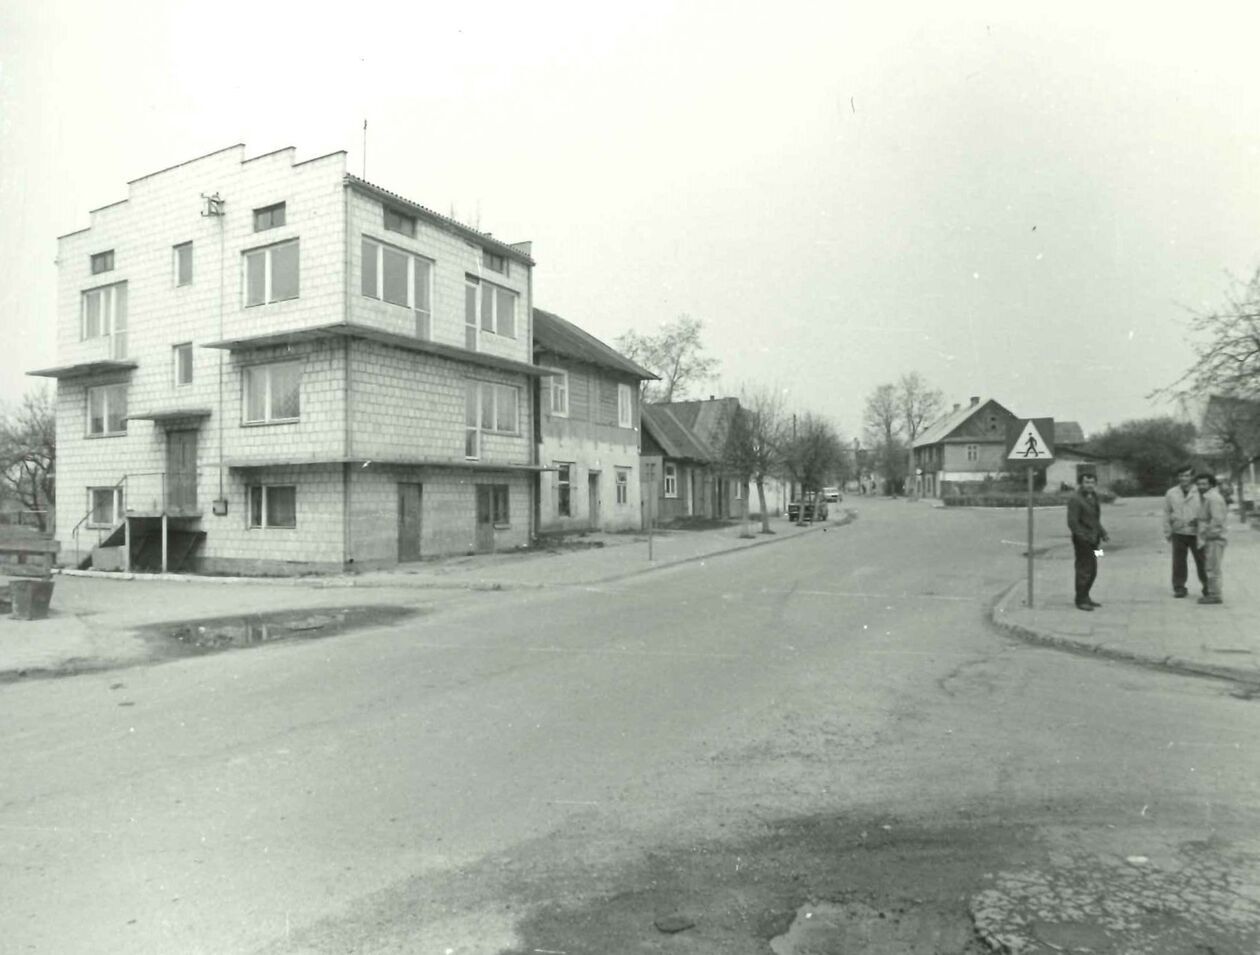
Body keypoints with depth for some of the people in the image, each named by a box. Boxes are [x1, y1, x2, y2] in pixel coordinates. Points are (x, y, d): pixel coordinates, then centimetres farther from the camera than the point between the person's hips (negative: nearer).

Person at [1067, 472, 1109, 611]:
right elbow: (1072, 522, -19)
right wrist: (1085, 538, -23)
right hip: (1082, 541, -9)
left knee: (1092, 571, 15)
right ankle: (1081, 601, 7)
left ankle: (1085, 597, 28)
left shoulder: (1093, 497, 14)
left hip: (1092, 540, 9)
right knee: (1084, 570, -3)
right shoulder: (1075, 500, -14)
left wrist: (1102, 534, 8)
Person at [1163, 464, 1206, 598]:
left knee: (1201, 561, 5)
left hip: (1196, 533, -1)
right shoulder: (1171, 493, 6)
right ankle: (1179, 587, 12)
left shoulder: (1199, 492, -1)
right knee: (1178, 562, 3)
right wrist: (1167, 532, 7)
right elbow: (1167, 514, 10)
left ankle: (1207, 587, 21)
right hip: (1178, 533, 1)